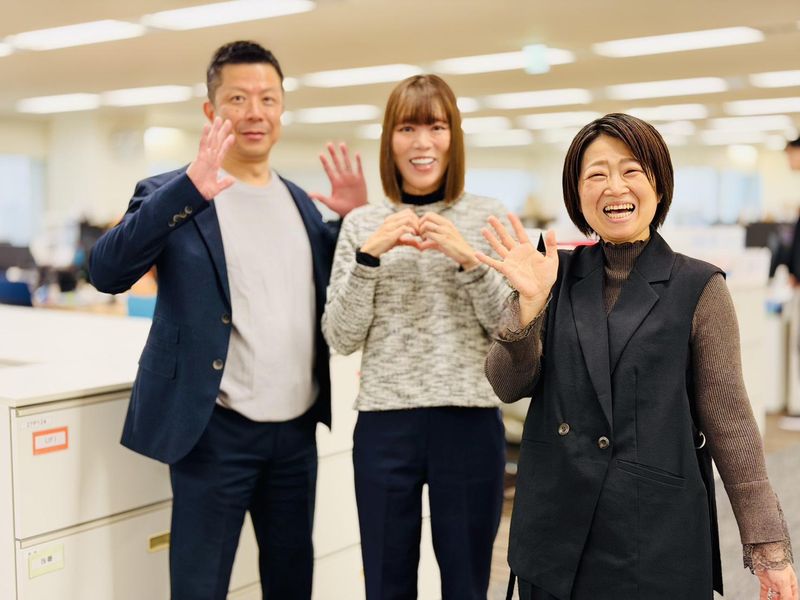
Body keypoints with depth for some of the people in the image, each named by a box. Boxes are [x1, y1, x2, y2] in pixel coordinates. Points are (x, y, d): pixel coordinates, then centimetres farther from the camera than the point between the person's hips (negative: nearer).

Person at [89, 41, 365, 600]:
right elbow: (107, 271, -21)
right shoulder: (175, 196, -6)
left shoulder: (300, 201, 10)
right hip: (218, 431, -5)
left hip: (297, 429, 5)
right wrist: (187, 190, -33)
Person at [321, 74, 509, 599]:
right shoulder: (362, 225, 4)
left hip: (470, 423, 0)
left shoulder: (488, 216, 2)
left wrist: (468, 259, -16)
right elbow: (341, 339, -1)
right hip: (385, 427, 1)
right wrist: (369, 255, -13)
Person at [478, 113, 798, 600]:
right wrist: (529, 302, -16)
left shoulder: (699, 288, -5)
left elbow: (728, 422, -4)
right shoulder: (558, 276, 3)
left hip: (658, 538, -2)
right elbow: (508, 387, 0)